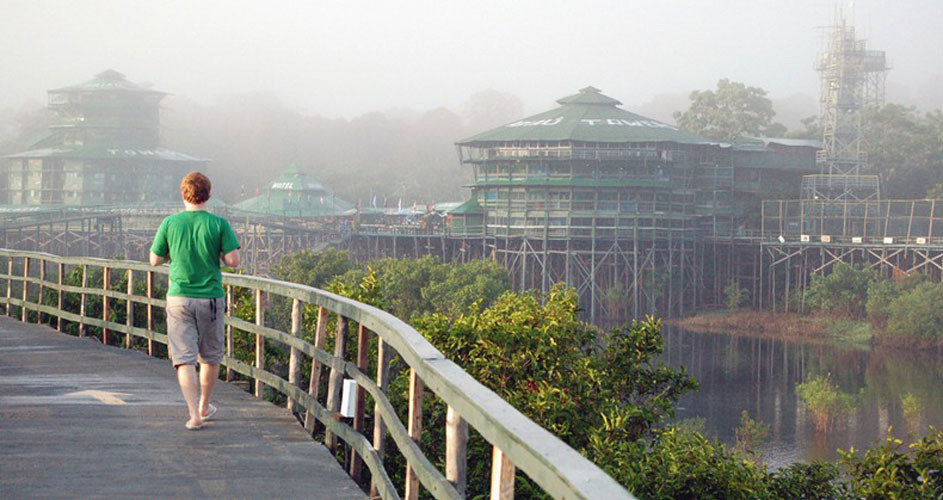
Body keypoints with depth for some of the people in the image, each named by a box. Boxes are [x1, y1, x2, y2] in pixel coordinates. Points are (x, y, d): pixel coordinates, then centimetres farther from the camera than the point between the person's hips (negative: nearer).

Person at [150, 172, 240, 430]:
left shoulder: (170, 224, -4)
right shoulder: (218, 224, -7)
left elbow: (155, 260, 3)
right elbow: (233, 261, -9)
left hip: (179, 299, 0)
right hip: (211, 298, 0)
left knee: (184, 358, -1)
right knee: (210, 356, 18)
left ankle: (194, 414, -12)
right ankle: (204, 406, 32)